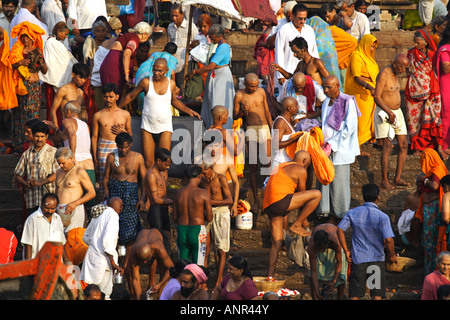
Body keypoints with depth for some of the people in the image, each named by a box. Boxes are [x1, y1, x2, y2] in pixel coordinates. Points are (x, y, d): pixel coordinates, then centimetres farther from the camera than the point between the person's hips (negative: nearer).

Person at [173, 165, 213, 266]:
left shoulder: (178, 193, 3)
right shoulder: (204, 193, -10)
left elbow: (175, 218, 7)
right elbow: (209, 218, -9)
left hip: (181, 231, 4)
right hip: (197, 231, -4)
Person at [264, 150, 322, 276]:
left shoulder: (281, 166, 31)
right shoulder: (300, 170, 3)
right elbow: (302, 193, 9)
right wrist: (304, 220, 18)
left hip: (268, 207, 9)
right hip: (279, 201, -9)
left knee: (277, 242, 12)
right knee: (317, 194, -4)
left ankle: (270, 275, 6)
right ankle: (296, 225, 0)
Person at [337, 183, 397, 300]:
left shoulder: (353, 213, -1)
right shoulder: (382, 217, -12)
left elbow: (340, 230, -5)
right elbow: (388, 240, -18)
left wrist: (346, 251, 1)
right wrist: (392, 256, -1)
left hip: (358, 259, 3)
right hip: (377, 259, -3)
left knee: (354, 295, 7)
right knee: (377, 295, 3)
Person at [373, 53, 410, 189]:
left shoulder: (395, 74, 12)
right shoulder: (384, 74, -15)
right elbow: (377, 97, -19)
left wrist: (395, 112, 15)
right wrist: (389, 112, -23)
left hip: (397, 112, 9)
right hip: (384, 112, -9)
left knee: (404, 145, 2)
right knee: (387, 145, -13)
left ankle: (397, 178, 6)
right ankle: (384, 181, -9)